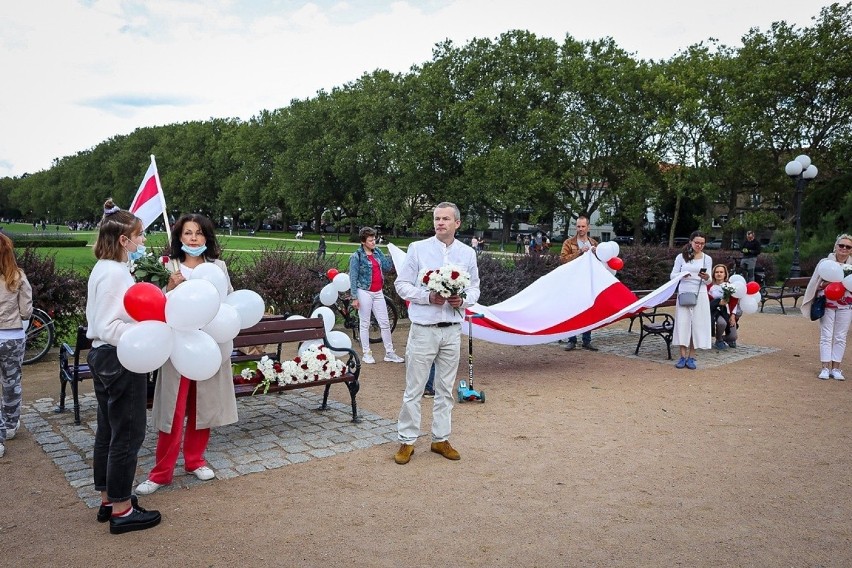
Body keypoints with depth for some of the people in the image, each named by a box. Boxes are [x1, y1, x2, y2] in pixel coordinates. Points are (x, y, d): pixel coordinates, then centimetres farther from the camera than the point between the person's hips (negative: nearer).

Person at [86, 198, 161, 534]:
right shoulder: (116, 272, -20)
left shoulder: (103, 268, 11)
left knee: (108, 431, 17)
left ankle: (109, 500, 30)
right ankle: (122, 511, 11)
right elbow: (109, 327, -25)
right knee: (128, 433, 0)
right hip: (120, 360, -10)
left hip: (103, 356, 10)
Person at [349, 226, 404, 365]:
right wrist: (354, 298, -13)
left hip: (378, 293, 6)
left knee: (385, 323, 7)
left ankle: (389, 353, 15)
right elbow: (353, 278, -9)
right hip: (365, 293, -6)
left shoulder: (377, 252, 7)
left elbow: (387, 266, 5)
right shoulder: (356, 256, -8)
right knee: (365, 325, 4)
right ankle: (366, 354, 14)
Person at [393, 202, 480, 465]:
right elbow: (402, 284, -2)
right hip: (423, 328, -3)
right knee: (414, 388, 2)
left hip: (452, 330, 3)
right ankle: (407, 440, 14)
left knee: (445, 388, 12)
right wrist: (428, 297, -15)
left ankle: (440, 439, 24)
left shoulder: (467, 253, 7)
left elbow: (474, 288, 12)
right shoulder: (418, 248, -1)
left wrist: (462, 300, -10)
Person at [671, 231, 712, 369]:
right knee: (682, 323, -3)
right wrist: (682, 275, -18)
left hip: (699, 295, 1)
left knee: (697, 324, 0)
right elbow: (672, 275, 3)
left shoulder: (707, 259, 7)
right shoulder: (681, 257, 3)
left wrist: (706, 278, -16)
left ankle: (691, 357, 7)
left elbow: (708, 282, 8)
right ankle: (683, 356, 3)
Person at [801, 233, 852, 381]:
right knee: (826, 336, -1)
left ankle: (836, 368, 11)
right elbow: (816, 284, 2)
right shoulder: (825, 262, -1)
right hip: (827, 304, -1)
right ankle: (825, 368, 2)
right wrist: (828, 283, -15)